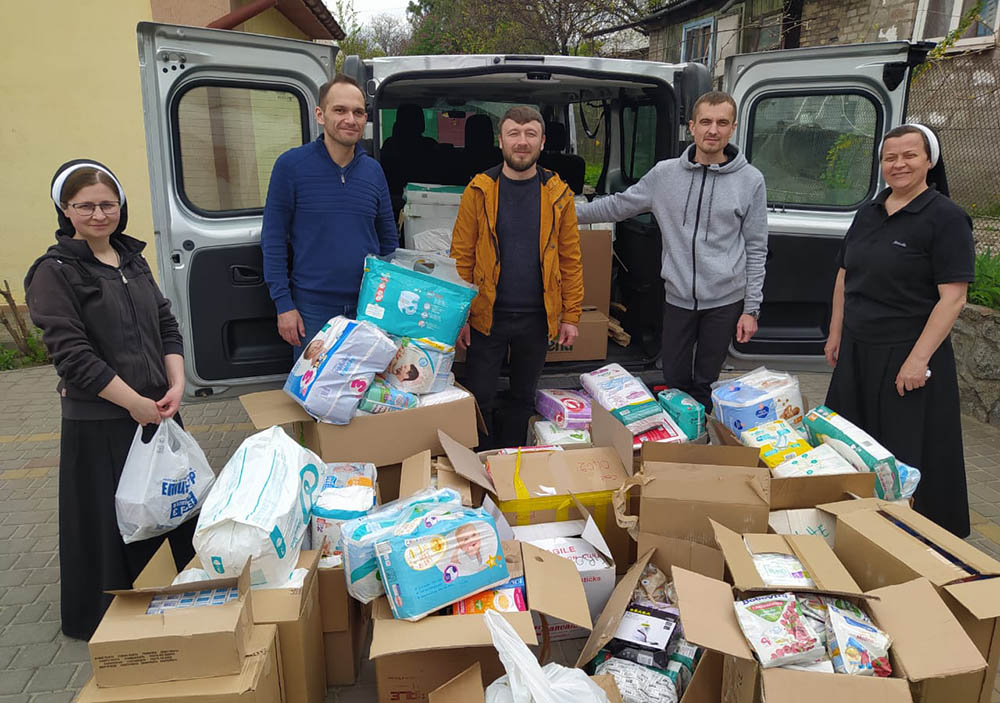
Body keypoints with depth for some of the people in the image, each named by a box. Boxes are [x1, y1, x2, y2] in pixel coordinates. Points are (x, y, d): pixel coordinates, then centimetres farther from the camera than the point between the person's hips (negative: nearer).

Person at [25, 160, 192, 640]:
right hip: (99, 423, -6)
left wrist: (176, 385, -5)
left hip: (158, 410, 6)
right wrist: (134, 402, -18)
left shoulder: (132, 259, 10)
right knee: (112, 523, 5)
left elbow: (166, 326, 10)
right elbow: (72, 354, -16)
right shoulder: (55, 272, -10)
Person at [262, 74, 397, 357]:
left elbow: (389, 239, 12)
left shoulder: (373, 170, 5)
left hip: (369, 305, 4)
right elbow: (273, 239, -5)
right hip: (312, 309, -3)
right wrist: (283, 304, -10)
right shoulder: (291, 164, -6)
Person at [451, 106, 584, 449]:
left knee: (522, 398, 15)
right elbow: (461, 257, -3)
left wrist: (571, 316, -1)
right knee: (479, 400, 6)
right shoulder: (479, 190, -3)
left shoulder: (558, 194, 1)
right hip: (487, 316, -1)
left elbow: (570, 259, 3)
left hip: (537, 317, 2)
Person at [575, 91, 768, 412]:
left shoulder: (750, 180, -4)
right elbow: (618, 205, 9)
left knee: (705, 384, 10)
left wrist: (751, 308, -3)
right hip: (678, 297, 2)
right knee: (674, 380, 12)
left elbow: (755, 249, -1)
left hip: (725, 301, -1)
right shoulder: (665, 174, 0)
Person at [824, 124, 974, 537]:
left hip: (908, 356, -6)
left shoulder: (946, 219, -10)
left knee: (908, 456, 2)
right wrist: (836, 334, 14)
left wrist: (919, 358, -21)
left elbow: (953, 297, -16)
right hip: (857, 351, 7)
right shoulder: (869, 214, 11)